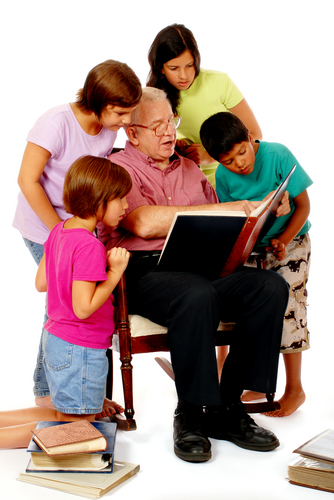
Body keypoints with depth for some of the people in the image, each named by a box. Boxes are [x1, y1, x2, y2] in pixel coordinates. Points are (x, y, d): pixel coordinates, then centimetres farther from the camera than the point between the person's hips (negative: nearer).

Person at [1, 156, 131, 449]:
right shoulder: (89, 246, -24)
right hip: (81, 350, -9)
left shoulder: (59, 231, 3)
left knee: (65, 416, 23)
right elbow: (83, 307, -26)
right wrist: (115, 272, -20)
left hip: (54, 339, 9)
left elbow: (41, 283, 11)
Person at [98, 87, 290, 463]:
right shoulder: (118, 169, 4)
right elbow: (144, 223, -15)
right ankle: (191, 414, -19)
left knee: (271, 287, -22)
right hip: (143, 270, -6)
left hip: (201, 264, 6)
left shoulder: (189, 168, 26)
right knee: (197, 296, -39)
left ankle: (226, 408, -15)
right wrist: (228, 208, -13)